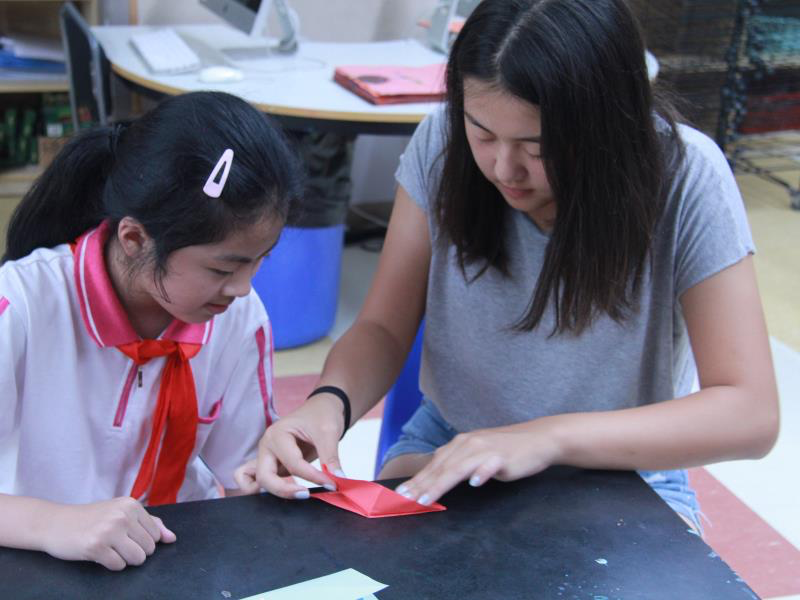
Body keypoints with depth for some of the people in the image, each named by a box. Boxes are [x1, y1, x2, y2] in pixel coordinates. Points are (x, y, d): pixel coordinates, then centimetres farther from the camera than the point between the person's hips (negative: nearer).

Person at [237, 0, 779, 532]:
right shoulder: (442, 145, -16)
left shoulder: (683, 176, -23)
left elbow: (752, 413, -24)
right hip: (450, 447, 2)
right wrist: (329, 402, -31)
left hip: (621, 470, -1)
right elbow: (383, 328, -8)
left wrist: (550, 437, -36)